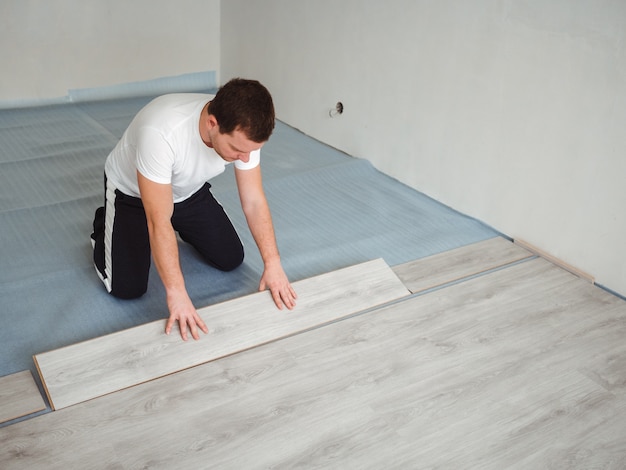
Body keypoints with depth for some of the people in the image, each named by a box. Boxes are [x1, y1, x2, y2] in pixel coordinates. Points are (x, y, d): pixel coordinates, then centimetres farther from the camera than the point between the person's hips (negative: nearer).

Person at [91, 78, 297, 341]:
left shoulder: (244, 132, -27)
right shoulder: (160, 132, -45)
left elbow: (254, 201, -16)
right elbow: (159, 221, -41)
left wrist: (272, 263, -22)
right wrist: (176, 292, -43)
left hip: (189, 192, 5)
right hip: (131, 193, -4)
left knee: (231, 259, 2)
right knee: (127, 287, -11)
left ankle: (181, 228, 30)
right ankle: (104, 226, 19)